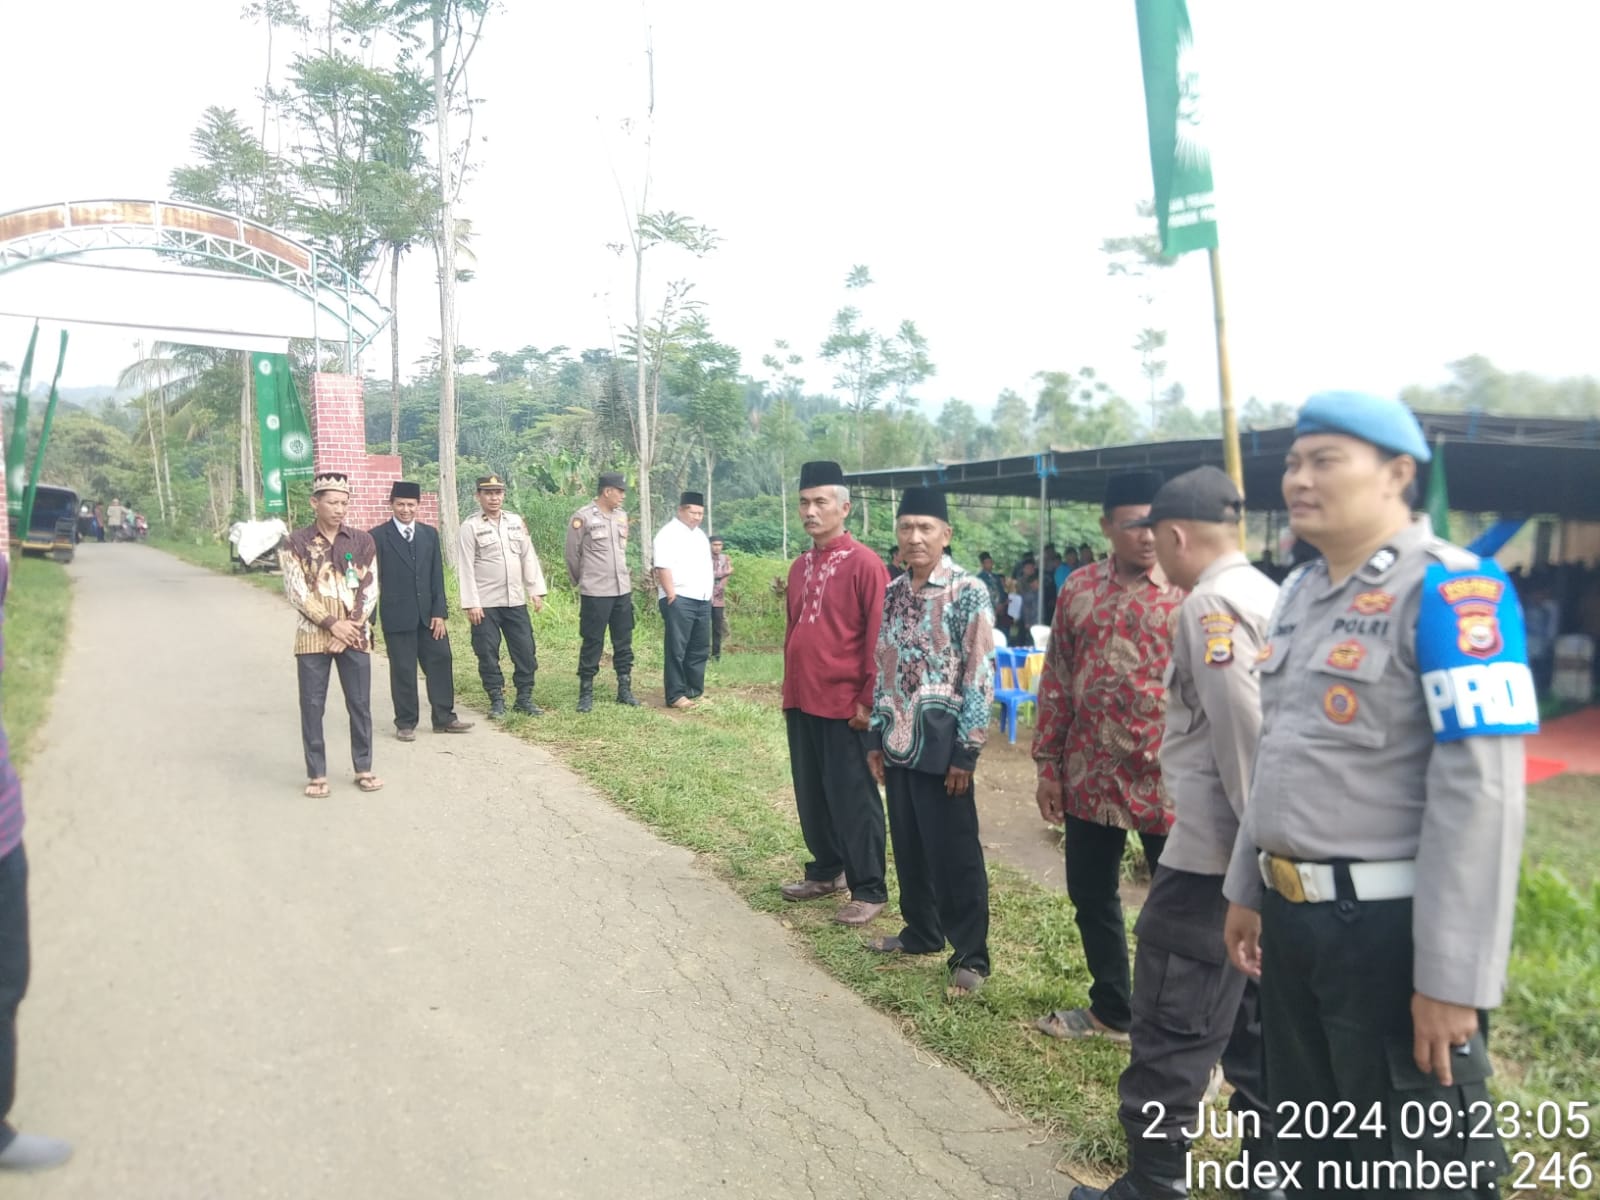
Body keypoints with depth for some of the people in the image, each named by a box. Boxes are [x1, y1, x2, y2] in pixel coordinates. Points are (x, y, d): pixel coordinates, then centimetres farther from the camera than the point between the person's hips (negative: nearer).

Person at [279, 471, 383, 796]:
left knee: (360, 704, 6)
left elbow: (370, 589, 1)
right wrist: (332, 624, -15)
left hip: (354, 636, 2)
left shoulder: (362, 541, 5)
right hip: (313, 637, -1)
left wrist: (351, 627, -9)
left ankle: (364, 769, 19)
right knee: (312, 706, 2)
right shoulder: (296, 543, -1)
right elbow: (297, 592, -7)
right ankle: (317, 774, 12)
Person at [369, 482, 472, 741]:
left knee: (441, 662, 5)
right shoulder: (378, 536, -3)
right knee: (403, 670, 3)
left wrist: (439, 613, 0)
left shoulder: (429, 533, 8)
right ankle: (406, 723, 15)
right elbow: (372, 579, -4)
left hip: (428, 613, 4)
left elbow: (437, 576, 6)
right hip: (397, 615, -4)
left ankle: (444, 718, 16)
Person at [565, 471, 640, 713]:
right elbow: (572, 554, -2)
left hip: (623, 591, 6)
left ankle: (625, 690, 20)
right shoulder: (583, 517, -10)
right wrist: (580, 581, 8)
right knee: (592, 643, 1)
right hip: (595, 593, -6)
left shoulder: (622, 515, 9)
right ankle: (586, 694, 10)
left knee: (624, 643, 10)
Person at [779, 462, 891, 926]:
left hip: (845, 705, -7)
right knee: (811, 795, 16)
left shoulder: (865, 564, -11)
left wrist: (868, 700, -14)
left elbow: (878, 638, -12)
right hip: (802, 703, 7)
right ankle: (827, 871, 33)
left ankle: (870, 891, 14)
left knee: (853, 799, 2)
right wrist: (789, 692, 17)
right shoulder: (799, 567, 11)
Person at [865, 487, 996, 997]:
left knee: (954, 852, 2)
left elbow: (981, 674, -12)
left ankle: (971, 955, 13)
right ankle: (921, 931, 33)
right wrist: (877, 737, 12)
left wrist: (967, 749, -14)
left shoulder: (967, 591, -10)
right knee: (908, 845, 16)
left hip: (941, 744, -6)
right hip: (899, 741, 6)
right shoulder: (893, 593, 9)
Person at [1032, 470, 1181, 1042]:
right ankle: (1111, 1009, 38)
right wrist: (1048, 764, 7)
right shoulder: (1079, 587, 5)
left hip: (1167, 780, -5)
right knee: (1090, 897, 17)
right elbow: (1056, 679, 9)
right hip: (1089, 776, 5)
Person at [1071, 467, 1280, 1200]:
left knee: (1172, 1030, 1)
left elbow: (1242, 733, -22)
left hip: (1214, 850, -9)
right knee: (1256, 1019, 19)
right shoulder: (1270, 595, 12)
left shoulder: (1211, 602, -15)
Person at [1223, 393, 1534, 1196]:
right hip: (1291, 913, 8)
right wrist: (1247, 888, 18)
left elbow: (1481, 792, -20)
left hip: (1391, 926, -7)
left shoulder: (1449, 591, -15)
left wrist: (1453, 977, -21)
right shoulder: (1300, 590, 10)